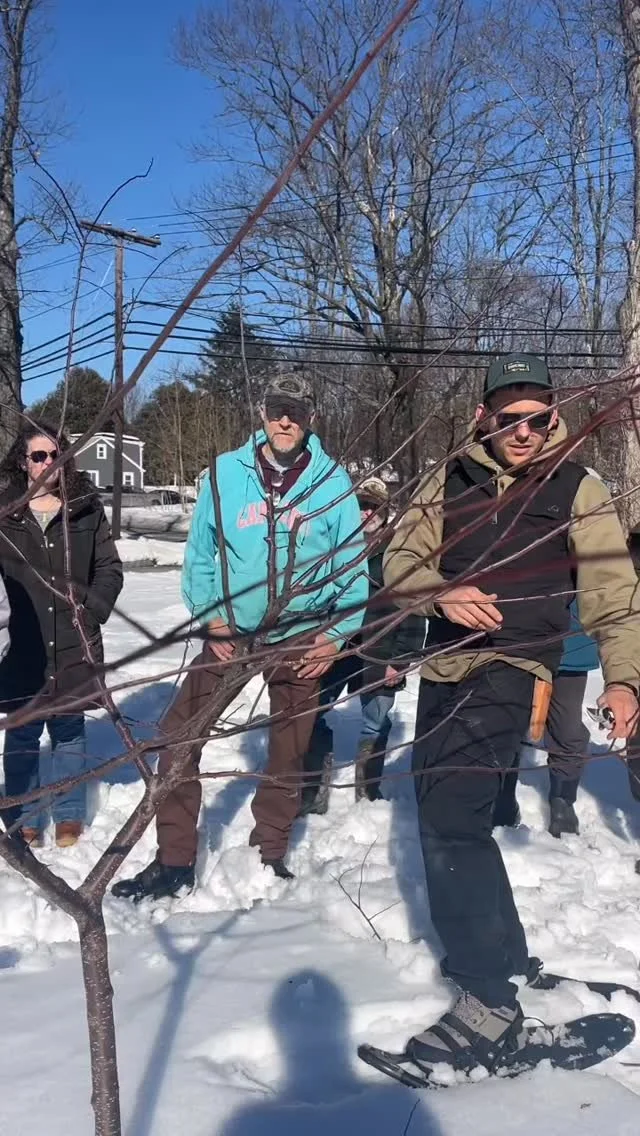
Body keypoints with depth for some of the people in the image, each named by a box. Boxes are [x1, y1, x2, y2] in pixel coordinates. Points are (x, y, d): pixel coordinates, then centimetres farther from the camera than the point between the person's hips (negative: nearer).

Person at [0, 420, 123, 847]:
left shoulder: (86, 508, 2)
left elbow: (110, 567, 6)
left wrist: (93, 609, -7)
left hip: (74, 643, 0)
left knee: (69, 730, 11)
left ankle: (69, 814, 26)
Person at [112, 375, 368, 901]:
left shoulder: (333, 482, -6)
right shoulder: (226, 472, -4)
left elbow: (353, 565, -2)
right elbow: (200, 550, 2)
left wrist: (336, 635, -7)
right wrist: (209, 616, -6)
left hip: (302, 639, 0)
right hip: (231, 633, 1)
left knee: (288, 751, 11)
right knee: (178, 734, -7)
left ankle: (271, 853, 30)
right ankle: (174, 861, 5)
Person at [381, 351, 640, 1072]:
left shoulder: (575, 489, -2)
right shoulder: (450, 481, 6)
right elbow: (400, 560, 3)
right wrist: (442, 593, -18)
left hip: (511, 668, -6)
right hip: (445, 663, 6)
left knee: (451, 817, -20)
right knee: (441, 812, 15)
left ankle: (489, 1001, -11)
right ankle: (505, 956, 35)